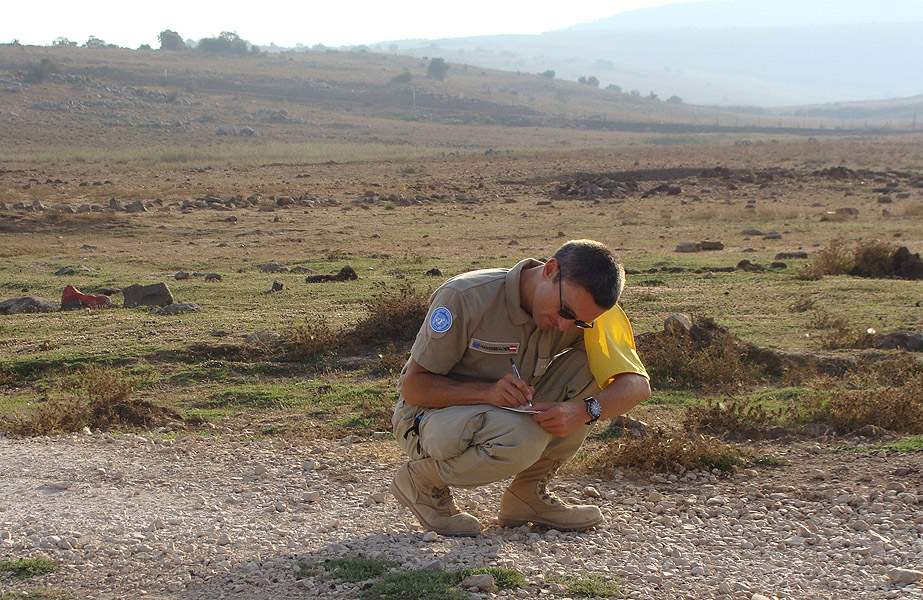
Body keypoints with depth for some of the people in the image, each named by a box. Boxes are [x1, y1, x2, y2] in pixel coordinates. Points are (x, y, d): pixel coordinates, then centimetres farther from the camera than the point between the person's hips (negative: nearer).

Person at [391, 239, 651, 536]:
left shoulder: (577, 315, -10)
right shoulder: (465, 297, -25)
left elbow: (638, 384, -12)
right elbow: (412, 386, -20)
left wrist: (585, 410, -34)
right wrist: (488, 391, -36)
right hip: (429, 416, -6)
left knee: (589, 367, -14)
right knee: (520, 439, -37)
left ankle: (529, 492, -4)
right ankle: (421, 480, -8)